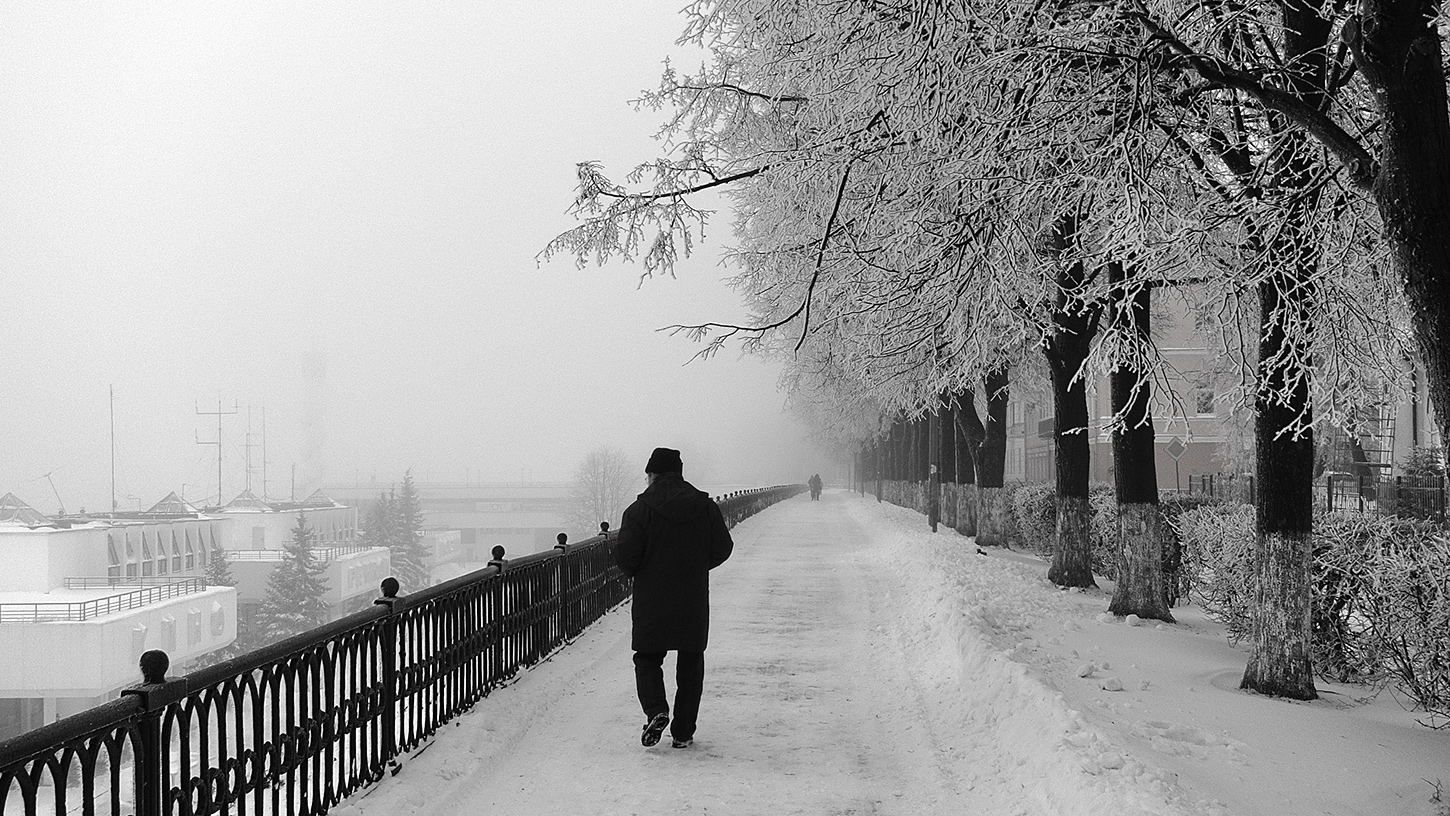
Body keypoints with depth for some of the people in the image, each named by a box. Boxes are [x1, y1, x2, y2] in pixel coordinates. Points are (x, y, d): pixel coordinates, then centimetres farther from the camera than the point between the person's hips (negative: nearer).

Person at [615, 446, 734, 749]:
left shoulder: (640, 509, -9)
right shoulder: (705, 506, 1)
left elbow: (626, 555, -12)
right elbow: (722, 548, 3)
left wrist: (637, 572, 11)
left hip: (651, 602, -2)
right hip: (694, 603, 2)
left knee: (647, 658, 13)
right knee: (690, 666, 12)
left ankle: (656, 710, -12)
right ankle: (683, 732, 12)